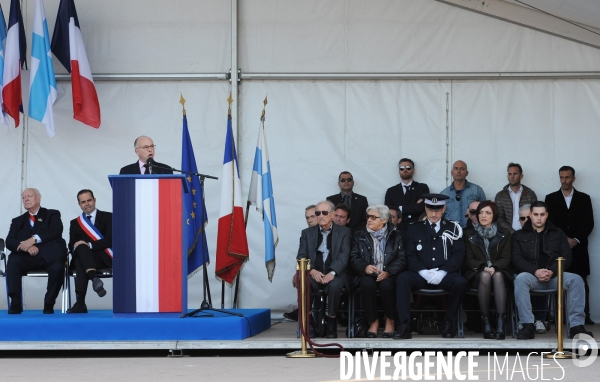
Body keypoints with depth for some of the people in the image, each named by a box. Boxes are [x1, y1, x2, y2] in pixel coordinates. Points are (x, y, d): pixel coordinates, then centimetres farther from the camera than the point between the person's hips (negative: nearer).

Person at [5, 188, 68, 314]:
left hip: (50, 256, -2)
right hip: (28, 258, 2)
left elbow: (55, 231, -5)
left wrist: (33, 239, -19)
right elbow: (9, 241, 8)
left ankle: (49, 304, -18)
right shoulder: (18, 221, 24)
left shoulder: (52, 215, 16)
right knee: (13, 261, -31)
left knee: (57, 268, -35)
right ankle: (15, 303, -31)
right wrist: (26, 247, -14)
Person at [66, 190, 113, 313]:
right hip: (84, 257, 2)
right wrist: (77, 246, -14)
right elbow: (72, 246, 11)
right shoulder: (75, 223, 22)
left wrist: (90, 245, -17)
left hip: (105, 257, -2)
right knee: (81, 247, -36)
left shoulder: (108, 217, 10)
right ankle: (94, 278, -58)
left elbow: (110, 240, -4)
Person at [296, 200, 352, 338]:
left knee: (334, 286, -36)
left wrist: (332, 273, -22)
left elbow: (344, 256, -4)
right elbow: (301, 256, 6)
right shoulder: (307, 233, 16)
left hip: (335, 274, -1)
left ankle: (331, 321, -16)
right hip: (314, 275, 2)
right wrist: (312, 271, -15)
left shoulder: (344, 232, 9)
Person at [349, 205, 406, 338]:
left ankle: (390, 321, -10)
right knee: (367, 284, -34)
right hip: (367, 275, 1)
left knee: (386, 285, -35)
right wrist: (365, 267, -17)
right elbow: (353, 258, 5)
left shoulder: (396, 236, 11)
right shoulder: (359, 236, 14)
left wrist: (388, 272, -17)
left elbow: (401, 259, 1)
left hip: (388, 276, -1)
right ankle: (373, 322, -15)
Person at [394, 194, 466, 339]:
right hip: (421, 275, 0)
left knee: (460, 282, -33)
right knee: (402, 278, -31)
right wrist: (424, 272, -14)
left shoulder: (453, 228, 14)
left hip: (444, 276, 0)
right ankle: (404, 326, -32)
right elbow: (410, 256, 6)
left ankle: (448, 322, -12)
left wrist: (442, 272, -14)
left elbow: (458, 255, 3)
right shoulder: (414, 229, 15)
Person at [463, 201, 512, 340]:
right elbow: (469, 259, 5)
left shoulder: (504, 234, 13)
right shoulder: (470, 235, 14)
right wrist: (483, 267, -16)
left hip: (499, 272, 0)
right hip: (477, 273, 0)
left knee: (497, 275, -36)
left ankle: (501, 321, -45)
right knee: (485, 276, -36)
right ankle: (485, 320, -34)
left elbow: (506, 258, 3)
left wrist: (494, 267, -19)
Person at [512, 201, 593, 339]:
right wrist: (536, 271, -17)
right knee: (520, 279, -36)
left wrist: (552, 271, -13)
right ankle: (528, 325, -36)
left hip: (554, 275, 2)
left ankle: (576, 326, -28)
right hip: (532, 275, -1)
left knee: (576, 280, -28)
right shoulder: (519, 235, 14)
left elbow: (566, 257, 7)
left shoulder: (558, 234, 18)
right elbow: (517, 259, 0)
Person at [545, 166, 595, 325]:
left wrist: (576, 240, -9)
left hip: (578, 248, 0)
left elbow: (589, 223, 4)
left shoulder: (584, 198, 10)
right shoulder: (551, 198, 10)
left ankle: (584, 316, -2)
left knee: (581, 283, -3)